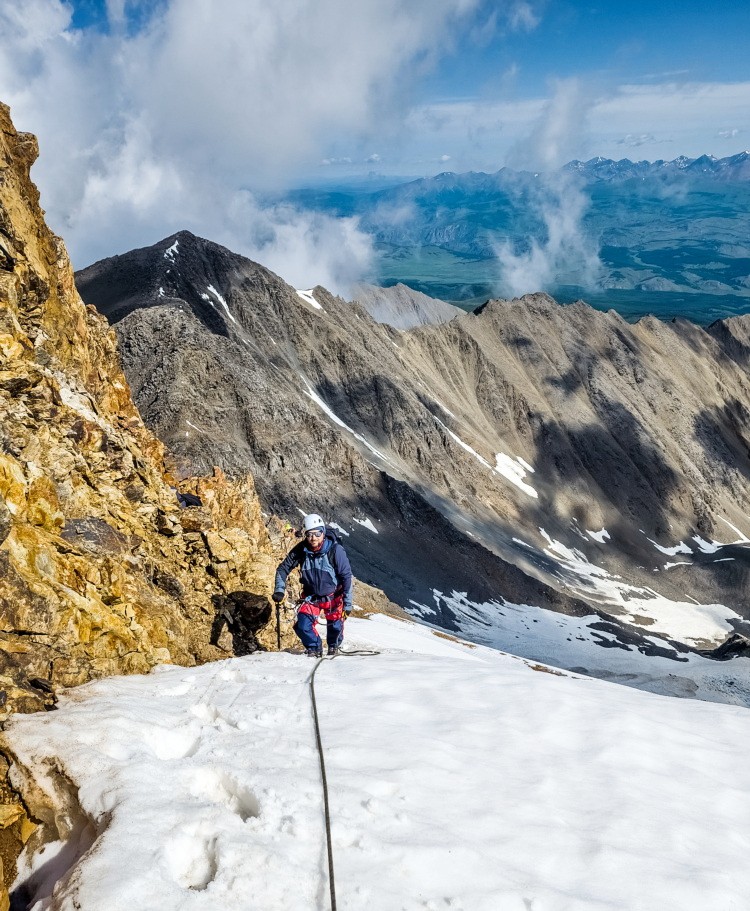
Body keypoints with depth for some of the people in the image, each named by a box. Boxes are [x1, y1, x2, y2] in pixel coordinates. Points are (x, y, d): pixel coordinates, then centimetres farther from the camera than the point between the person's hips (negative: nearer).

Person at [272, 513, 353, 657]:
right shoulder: (301, 550, -17)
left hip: (333, 596, -2)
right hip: (311, 595, 2)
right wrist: (279, 590, -14)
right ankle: (314, 648, 18)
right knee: (303, 626, -11)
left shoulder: (335, 550, -25)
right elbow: (283, 568, -3)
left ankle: (334, 646, 43)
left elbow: (346, 576, -18)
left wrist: (347, 603, -17)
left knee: (335, 626, 8)